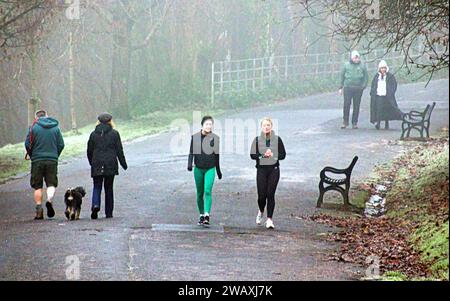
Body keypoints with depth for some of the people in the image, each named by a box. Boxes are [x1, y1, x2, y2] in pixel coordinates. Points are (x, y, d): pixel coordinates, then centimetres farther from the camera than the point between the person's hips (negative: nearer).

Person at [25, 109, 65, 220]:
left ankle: (39, 209, 1)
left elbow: (28, 144, -4)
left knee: (37, 186, 6)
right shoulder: (56, 127, 6)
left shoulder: (33, 127, -1)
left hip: (37, 160, -1)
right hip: (52, 160, 1)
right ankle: (49, 200, -23)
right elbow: (61, 144, 4)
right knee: (52, 184, 6)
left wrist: (30, 155, 13)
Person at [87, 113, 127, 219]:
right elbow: (119, 151, -1)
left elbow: (89, 151, 8)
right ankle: (108, 213, 10)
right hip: (110, 165, -1)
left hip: (97, 165, 1)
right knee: (109, 188, 8)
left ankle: (95, 204, -20)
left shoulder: (93, 134, 4)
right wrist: (124, 164, 7)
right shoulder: (114, 134, -1)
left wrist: (92, 163, 22)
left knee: (97, 187, 7)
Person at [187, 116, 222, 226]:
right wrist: (189, 164, -17)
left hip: (210, 169, -1)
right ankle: (201, 215, 21)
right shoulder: (195, 137, 0)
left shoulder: (215, 138, 2)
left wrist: (218, 171, 18)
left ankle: (207, 215, -23)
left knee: (208, 191, -18)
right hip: (198, 169, 1)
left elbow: (216, 155, 11)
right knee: (200, 194, 9)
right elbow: (191, 152, 1)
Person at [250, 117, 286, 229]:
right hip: (261, 169, 0)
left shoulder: (277, 139, 5)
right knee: (262, 195, -3)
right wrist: (263, 155, -16)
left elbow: (283, 154, 5)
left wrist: (272, 155, -12)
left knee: (270, 194, -5)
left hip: (274, 169, 0)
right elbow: (252, 155, 0)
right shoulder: (257, 140, 4)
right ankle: (261, 211, 29)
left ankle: (269, 219, 1)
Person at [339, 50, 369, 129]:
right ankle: (345, 122, 3)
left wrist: (364, 86, -4)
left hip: (358, 89, 1)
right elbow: (342, 76, 10)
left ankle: (355, 123, 11)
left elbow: (366, 77, 10)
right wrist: (341, 87, 6)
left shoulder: (362, 66, 6)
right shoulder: (347, 65, 5)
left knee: (356, 106, 3)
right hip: (348, 88, -1)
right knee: (346, 105, -5)